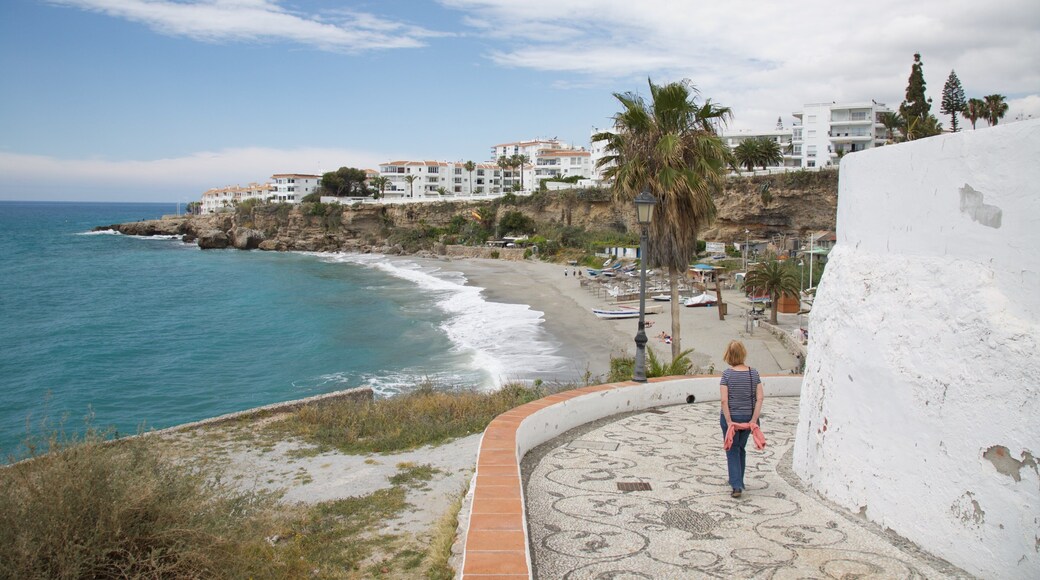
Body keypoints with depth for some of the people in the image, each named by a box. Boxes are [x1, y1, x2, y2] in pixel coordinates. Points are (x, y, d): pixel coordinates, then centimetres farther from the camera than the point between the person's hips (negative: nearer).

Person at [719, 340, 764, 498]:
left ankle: (737, 485, -4)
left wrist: (729, 421, -14)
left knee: (732, 451, 7)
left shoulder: (727, 374, -12)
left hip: (731, 417, -4)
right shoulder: (754, 373, -2)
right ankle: (738, 481, 33)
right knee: (741, 449, 21)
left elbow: (724, 400, -18)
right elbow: (760, 398, -8)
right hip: (748, 417, 4)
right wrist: (754, 420, -7)